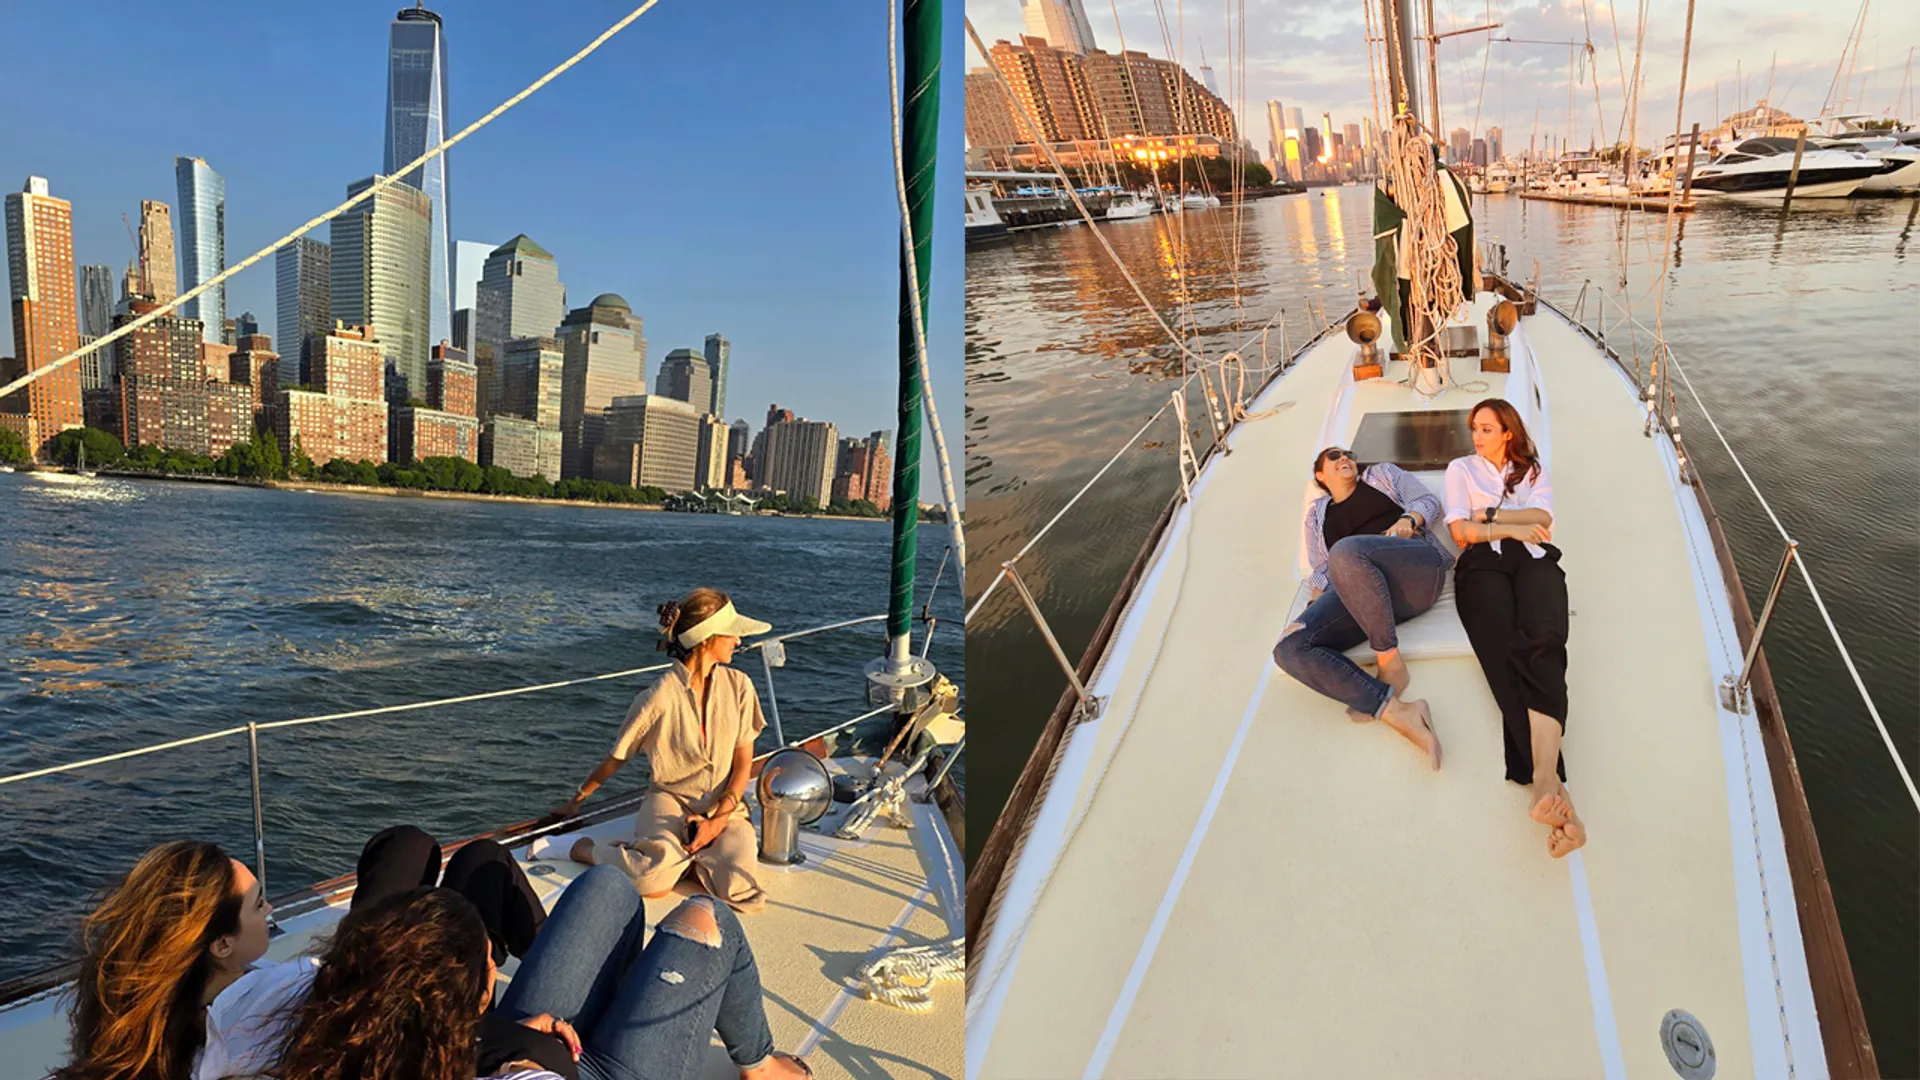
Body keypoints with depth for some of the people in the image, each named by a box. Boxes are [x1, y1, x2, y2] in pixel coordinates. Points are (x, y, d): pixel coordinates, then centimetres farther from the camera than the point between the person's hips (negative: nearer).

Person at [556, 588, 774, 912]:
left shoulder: (738, 686, 1)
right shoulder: (660, 697, -10)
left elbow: (743, 763, 2)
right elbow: (617, 758, 4)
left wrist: (719, 819, -11)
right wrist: (577, 800, 13)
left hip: (726, 805, 3)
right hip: (670, 798, -3)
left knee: (740, 891, -26)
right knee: (655, 881, -32)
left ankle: (683, 854, 2)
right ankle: (586, 849, -4)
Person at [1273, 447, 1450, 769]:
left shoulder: (1383, 473, 29)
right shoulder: (1317, 514, 31)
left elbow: (1428, 500, 17)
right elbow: (1322, 570, 23)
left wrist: (1408, 519, -6)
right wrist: (1318, 606, 1)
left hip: (1418, 567, -3)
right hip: (1358, 591, 3)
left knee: (1347, 551, -39)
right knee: (1291, 649, -27)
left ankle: (1391, 663, -27)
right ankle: (1395, 710, -39)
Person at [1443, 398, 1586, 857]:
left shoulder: (1533, 470, 29)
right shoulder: (1461, 468, 27)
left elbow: (1542, 518, 9)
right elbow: (1460, 530, 12)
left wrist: (1489, 516, 2)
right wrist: (1513, 527, 5)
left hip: (1534, 560, 1)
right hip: (1483, 565, -1)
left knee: (1542, 643, -33)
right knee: (1510, 652, -31)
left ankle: (1543, 783, -53)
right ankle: (1555, 786, -47)